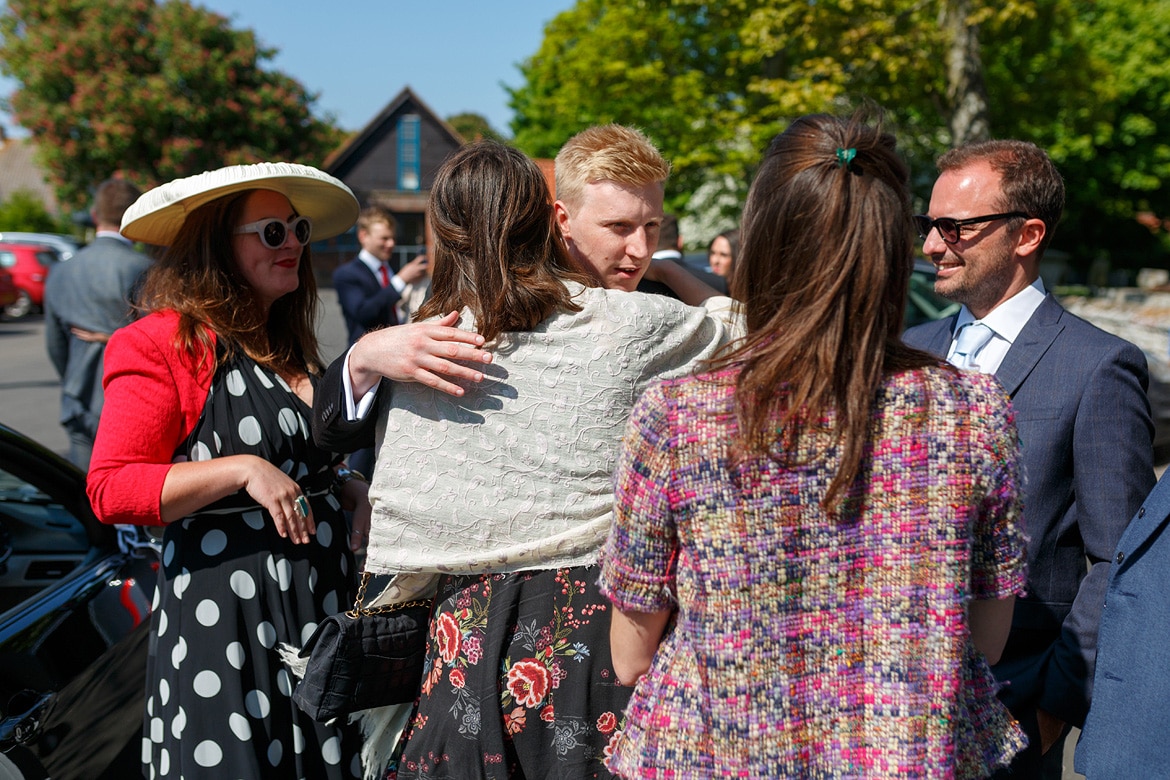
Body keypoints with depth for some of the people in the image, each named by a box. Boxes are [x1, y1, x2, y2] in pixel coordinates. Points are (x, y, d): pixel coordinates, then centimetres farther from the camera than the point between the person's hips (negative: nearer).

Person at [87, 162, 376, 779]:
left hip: (320, 600, 8)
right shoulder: (167, 343, -10)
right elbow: (111, 488, -15)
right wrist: (243, 469, -22)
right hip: (222, 613, -7)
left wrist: (347, 493, 10)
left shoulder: (287, 346, 15)